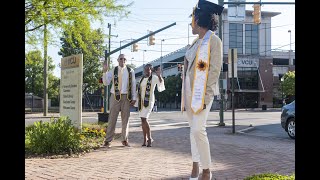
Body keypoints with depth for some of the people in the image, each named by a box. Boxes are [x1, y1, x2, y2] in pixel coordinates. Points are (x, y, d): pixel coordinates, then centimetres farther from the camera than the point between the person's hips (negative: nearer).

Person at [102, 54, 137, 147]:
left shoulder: (130, 71, 6)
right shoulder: (113, 70, 3)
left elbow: (133, 85, 7)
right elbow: (106, 83, -4)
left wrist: (134, 98, 3)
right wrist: (105, 71, -17)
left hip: (126, 97, 1)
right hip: (115, 97, -1)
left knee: (125, 119, 6)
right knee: (112, 118, -2)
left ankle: (125, 140, 15)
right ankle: (108, 140, 2)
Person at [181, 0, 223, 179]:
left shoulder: (214, 40, -5)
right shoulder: (195, 43, 17)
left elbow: (215, 70, -12)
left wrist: (205, 96, -19)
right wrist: (185, 93, 9)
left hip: (203, 91, -8)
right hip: (190, 90, 8)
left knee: (198, 129, -16)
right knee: (193, 129, 9)